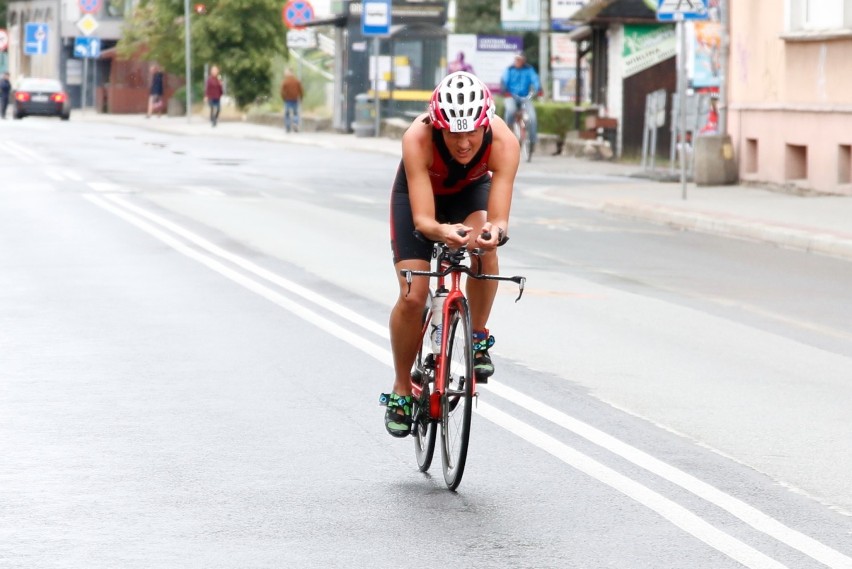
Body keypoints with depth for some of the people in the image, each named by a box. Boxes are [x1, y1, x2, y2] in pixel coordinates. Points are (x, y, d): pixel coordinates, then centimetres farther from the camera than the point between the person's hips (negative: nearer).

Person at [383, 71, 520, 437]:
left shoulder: (504, 142, -36)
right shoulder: (418, 138, -40)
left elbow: (499, 218, -40)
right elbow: (422, 220, -43)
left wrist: (493, 231, -64)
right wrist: (443, 232, -65)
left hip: (471, 190, 1)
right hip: (418, 192, -1)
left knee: (483, 247, -33)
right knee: (412, 297, -12)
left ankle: (477, 339, -11)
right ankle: (401, 391, 10)